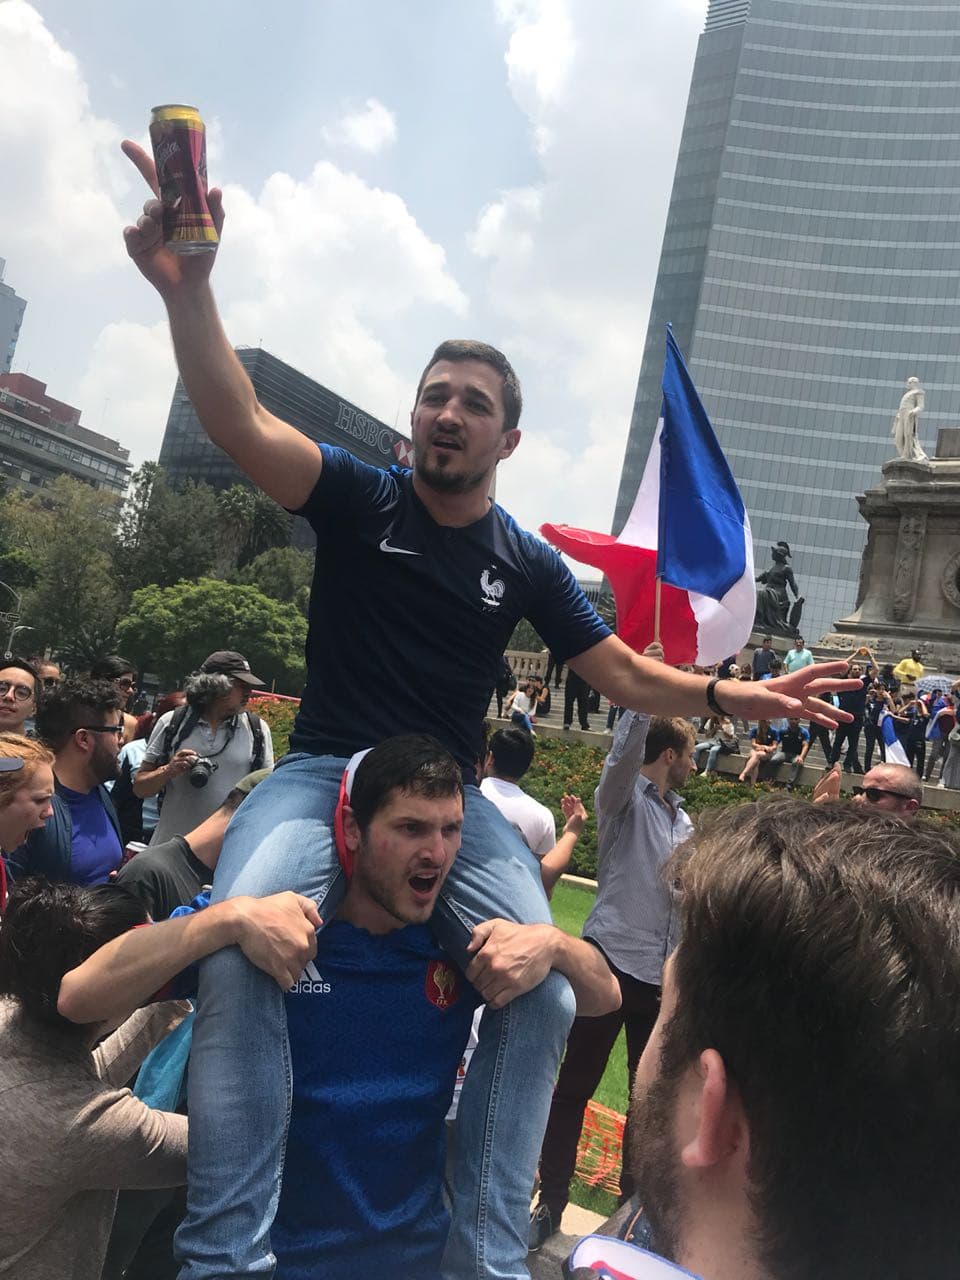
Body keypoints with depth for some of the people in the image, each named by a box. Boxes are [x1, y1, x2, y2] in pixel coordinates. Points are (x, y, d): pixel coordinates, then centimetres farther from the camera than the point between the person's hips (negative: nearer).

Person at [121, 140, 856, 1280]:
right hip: (323, 772, -2)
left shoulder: (527, 565, 8)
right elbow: (241, 424, -16)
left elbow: (629, 679, 9)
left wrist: (739, 697, -5)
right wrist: (186, 288, -30)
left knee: (546, 994, -17)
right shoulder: (358, 502, 2)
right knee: (239, 952, -31)